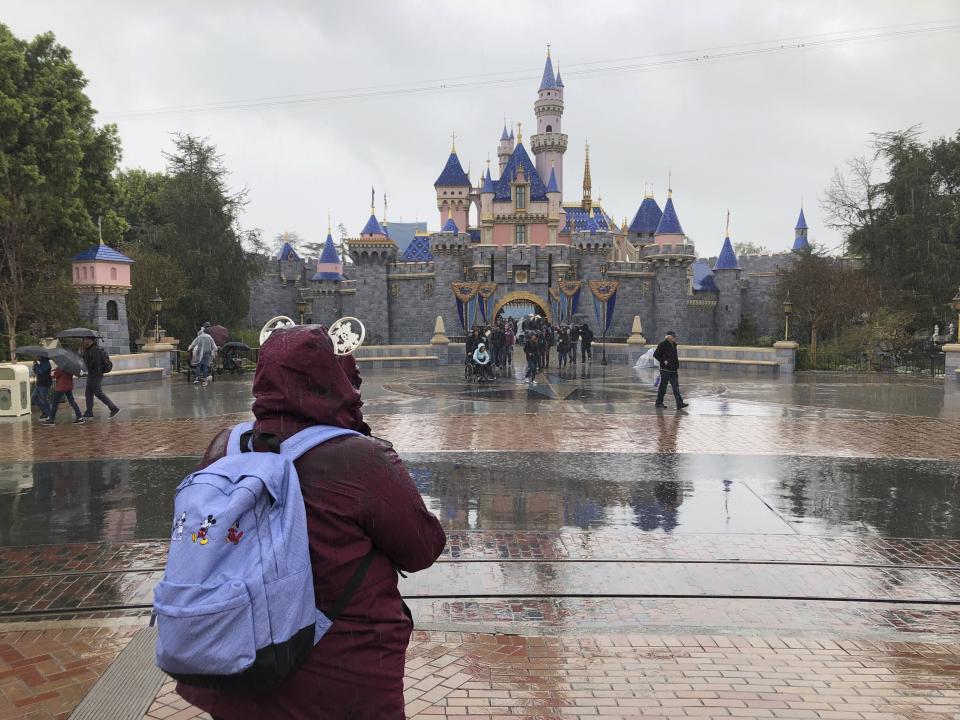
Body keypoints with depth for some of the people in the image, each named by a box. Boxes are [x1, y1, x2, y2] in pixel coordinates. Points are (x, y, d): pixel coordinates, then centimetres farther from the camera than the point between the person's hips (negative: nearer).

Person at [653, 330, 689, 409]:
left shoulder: (673, 345, 15)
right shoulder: (662, 345, -9)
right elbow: (655, 355, -13)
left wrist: (677, 368, 19)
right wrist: (664, 361, -17)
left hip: (673, 370, 7)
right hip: (665, 370, -7)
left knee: (676, 387, 1)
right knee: (663, 386, 1)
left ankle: (679, 404, -3)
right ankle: (659, 403, 12)